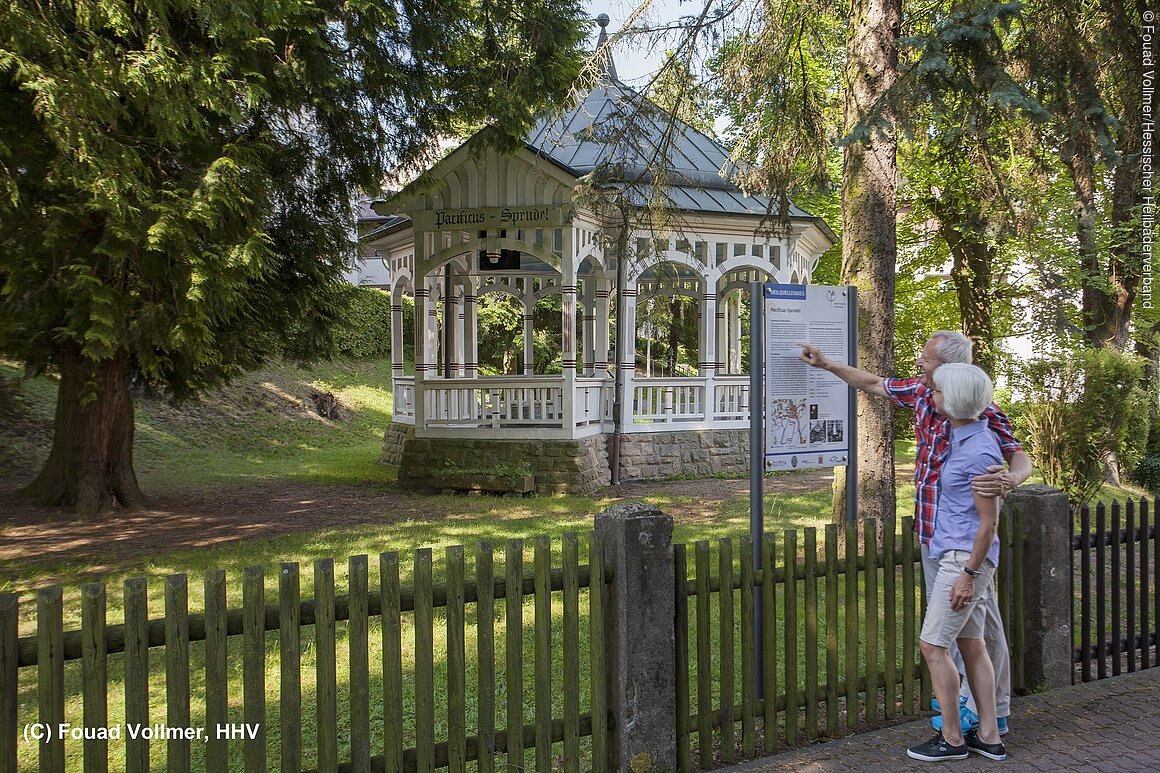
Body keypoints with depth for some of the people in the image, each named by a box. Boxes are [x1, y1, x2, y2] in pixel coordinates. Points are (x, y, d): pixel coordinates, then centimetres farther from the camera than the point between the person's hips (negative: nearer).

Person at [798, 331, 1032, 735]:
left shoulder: (981, 410, -19)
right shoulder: (921, 392, 4)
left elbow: (1020, 458, -17)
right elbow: (875, 384, 18)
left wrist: (1009, 479, -40)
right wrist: (825, 364, 20)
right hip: (931, 531, 9)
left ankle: (991, 712, 14)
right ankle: (967, 696, 35)